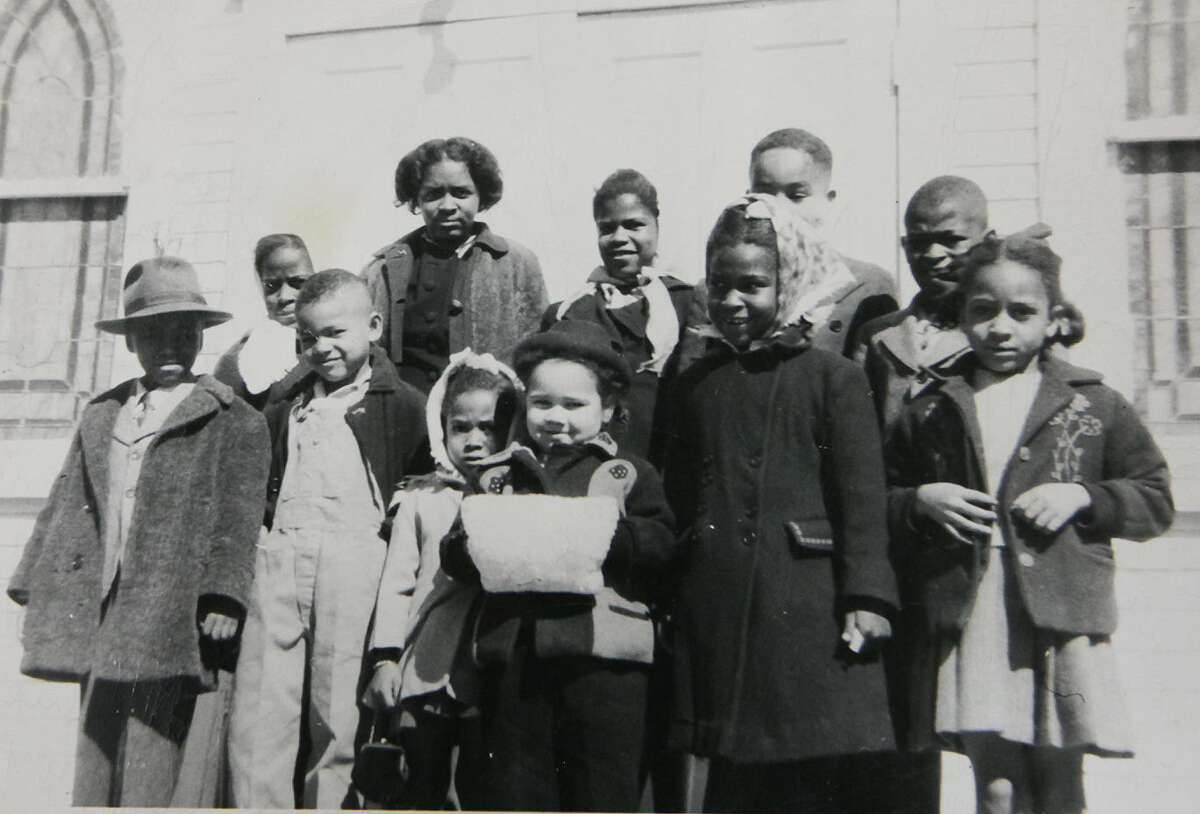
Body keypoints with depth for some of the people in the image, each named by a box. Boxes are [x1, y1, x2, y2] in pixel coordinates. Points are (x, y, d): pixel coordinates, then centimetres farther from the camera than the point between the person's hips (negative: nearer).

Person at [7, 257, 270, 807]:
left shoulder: (234, 423, 3)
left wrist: (223, 596, -12)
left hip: (170, 617, -5)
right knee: (93, 772, 9)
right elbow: (66, 508, 21)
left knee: (146, 776, -7)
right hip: (100, 620, 5)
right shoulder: (100, 416, 19)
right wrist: (36, 591, 19)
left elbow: (238, 520, -3)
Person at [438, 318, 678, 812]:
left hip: (602, 654, -3)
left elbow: (662, 544, -6)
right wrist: (469, 543, -12)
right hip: (510, 649, 3)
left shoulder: (628, 474, 6)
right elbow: (454, 558, 9)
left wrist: (604, 534, -21)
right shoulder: (499, 474, 15)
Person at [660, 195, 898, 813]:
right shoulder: (693, 384, 12)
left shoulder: (833, 376, 0)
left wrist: (868, 597, -12)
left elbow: (862, 494, -5)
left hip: (806, 607, -4)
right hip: (714, 611, 4)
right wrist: (664, 592, 13)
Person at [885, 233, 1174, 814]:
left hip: (1061, 624, 0)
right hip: (968, 628, 1)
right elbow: (878, 503, 14)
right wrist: (920, 502, -7)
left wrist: (1083, 497, -8)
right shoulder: (930, 412, 8)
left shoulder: (1093, 406, 6)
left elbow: (1156, 499, 9)